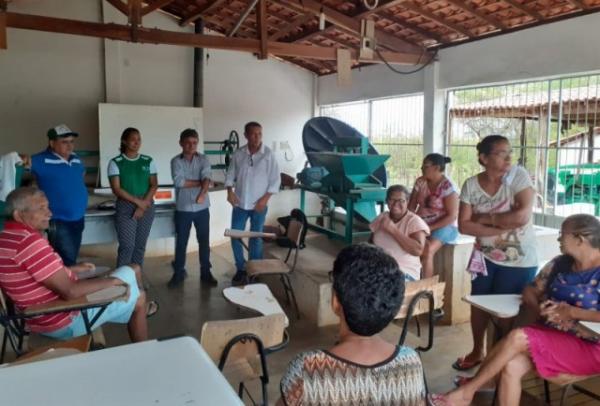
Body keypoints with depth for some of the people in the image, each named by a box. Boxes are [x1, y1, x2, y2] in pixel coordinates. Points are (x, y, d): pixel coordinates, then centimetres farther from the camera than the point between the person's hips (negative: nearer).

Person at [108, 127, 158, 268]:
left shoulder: (148, 161, 6)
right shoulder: (115, 163, -2)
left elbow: (154, 185, 2)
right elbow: (116, 189, -8)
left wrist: (143, 204, -10)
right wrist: (137, 201, -14)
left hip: (147, 207, 3)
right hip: (126, 207, -3)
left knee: (140, 245, 7)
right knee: (127, 246, -8)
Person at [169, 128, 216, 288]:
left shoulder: (203, 160, 0)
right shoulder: (176, 161, -3)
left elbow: (207, 178, -17)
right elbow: (179, 182, -18)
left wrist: (202, 194, -35)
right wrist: (200, 182, -14)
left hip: (202, 209, 1)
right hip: (183, 209, -1)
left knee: (204, 241, 9)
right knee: (181, 242, 9)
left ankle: (205, 273, 22)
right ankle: (178, 273, 23)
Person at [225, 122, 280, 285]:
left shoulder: (268, 154, -8)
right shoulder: (238, 154, 0)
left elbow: (275, 179, -7)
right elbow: (230, 174, 8)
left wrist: (265, 198, -14)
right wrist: (230, 190, -9)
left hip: (259, 205, -2)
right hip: (240, 204, 3)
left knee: (256, 238, 8)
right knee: (235, 237, 4)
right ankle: (240, 269, 22)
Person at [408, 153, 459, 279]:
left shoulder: (448, 187, -11)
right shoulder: (420, 182, 6)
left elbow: (452, 216, -13)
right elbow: (411, 207, 7)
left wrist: (430, 228, -19)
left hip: (443, 227, -4)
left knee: (427, 250, -32)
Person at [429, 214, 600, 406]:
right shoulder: (560, 264, 7)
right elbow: (530, 291, 10)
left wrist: (572, 312, -24)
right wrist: (538, 309, -12)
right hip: (551, 335, 6)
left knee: (518, 337, -26)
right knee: (511, 366, -22)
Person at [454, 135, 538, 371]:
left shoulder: (518, 176, -13)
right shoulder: (471, 184, -6)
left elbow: (522, 217, -23)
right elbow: (464, 226, -12)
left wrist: (485, 218, -14)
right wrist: (501, 227, -21)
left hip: (519, 260, -3)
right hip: (486, 257, 3)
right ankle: (477, 351, 38)